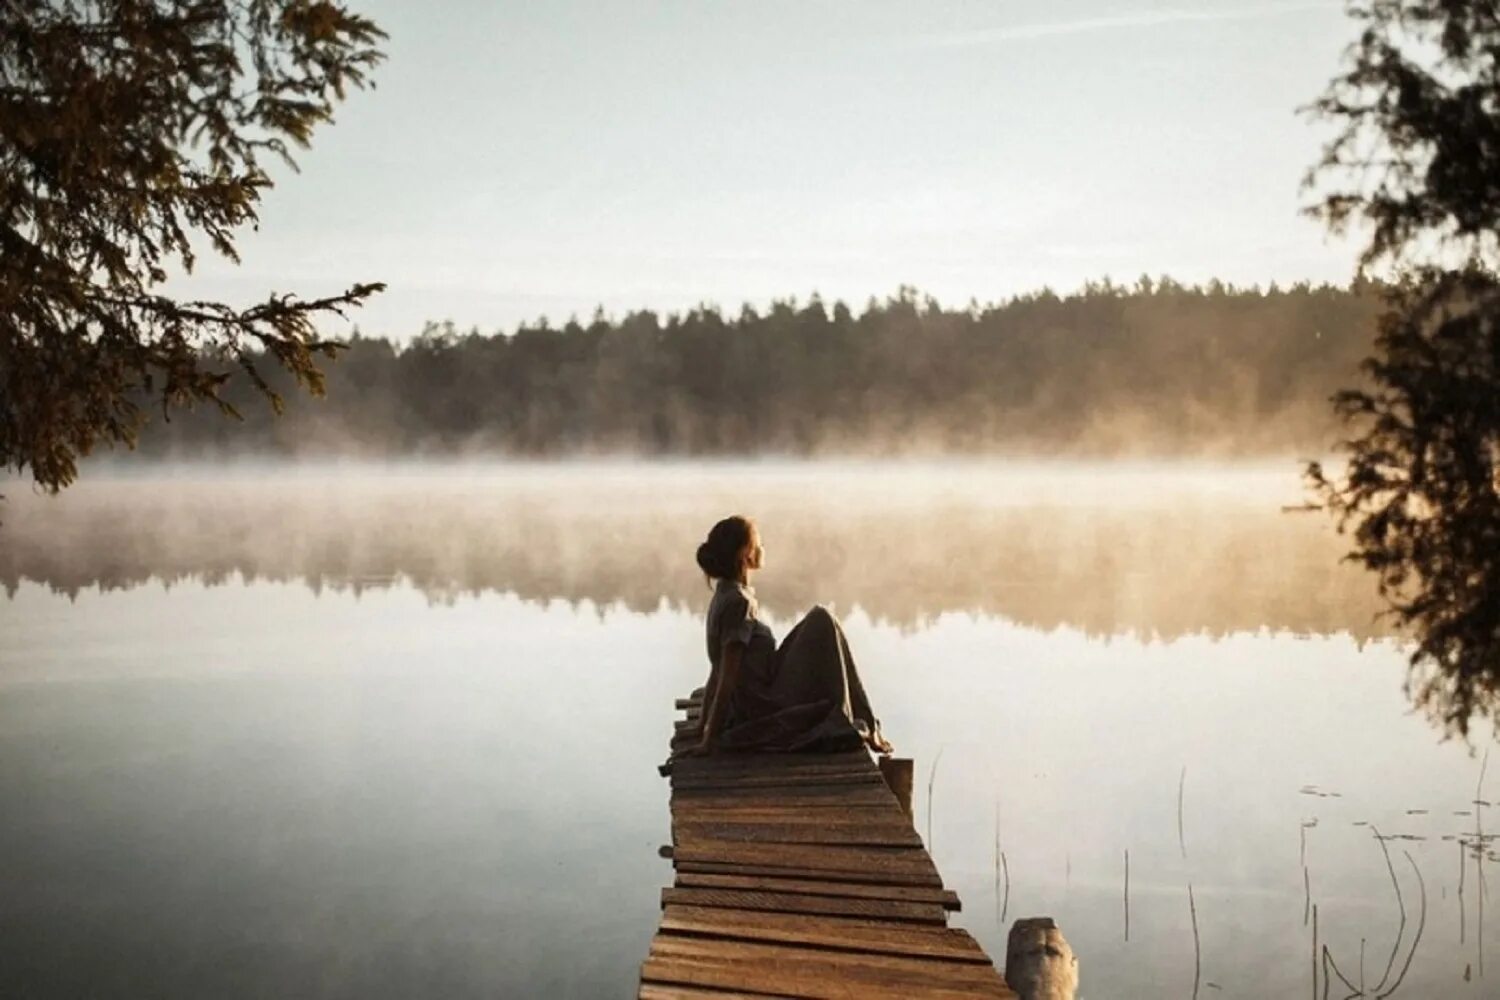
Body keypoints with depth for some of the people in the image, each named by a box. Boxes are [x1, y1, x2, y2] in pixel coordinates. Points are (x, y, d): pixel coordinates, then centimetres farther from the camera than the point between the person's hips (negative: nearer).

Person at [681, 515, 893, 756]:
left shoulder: (724, 598, 10)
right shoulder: (738, 603, -18)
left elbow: (716, 672, 15)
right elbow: (727, 679, -19)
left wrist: (704, 726, 18)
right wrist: (709, 741, -19)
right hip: (765, 711, -9)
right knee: (822, 622, -5)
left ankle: (863, 723, 14)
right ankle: (865, 726, 0)